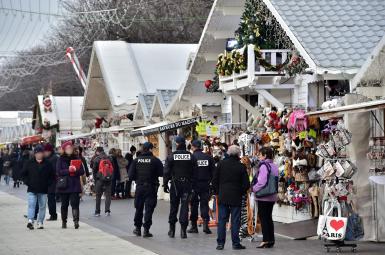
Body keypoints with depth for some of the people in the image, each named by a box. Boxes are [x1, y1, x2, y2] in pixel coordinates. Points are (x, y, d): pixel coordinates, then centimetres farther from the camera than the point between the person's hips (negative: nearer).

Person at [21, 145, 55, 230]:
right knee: (31, 205, -13)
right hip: (32, 189, -2)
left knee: (42, 206, 6)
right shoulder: (29, 163, 3)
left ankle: (40, 222, 13)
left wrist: (47, 183, -3)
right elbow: (23, 174, 8)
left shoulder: (47, 164, 5)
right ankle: (30, 221, -22)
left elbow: (52, 176, 11)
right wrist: (28, 182, -4)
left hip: (43, 190, 2)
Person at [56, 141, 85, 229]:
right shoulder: (60, 159, 4)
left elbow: (82, 171, 4)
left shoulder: (76, 159, 8)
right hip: (64, 185, 0)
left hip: (75, 186, 0)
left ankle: (76, 221, -20)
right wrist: (68, 170, -20)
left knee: (75, 203, -12)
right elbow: (58, 172, -6)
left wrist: (75, 170, -16)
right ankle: (64, 222, 19)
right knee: (64, 204, 8)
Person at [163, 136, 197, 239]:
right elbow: (195, 171, 0)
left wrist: (165, 184, 0)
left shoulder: (171, 156, -3)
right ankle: (183, 229, -7)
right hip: (187, 184, 0)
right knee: (185, 205, 0)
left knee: (173, 206, 10)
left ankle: (172, 229, 15)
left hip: (175, 184, 0)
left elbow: (166, 172, -5)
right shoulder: (191, 156, 1)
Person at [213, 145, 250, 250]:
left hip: (222, 197, 2)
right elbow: (246, 184, -5)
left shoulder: (221, 164, -1)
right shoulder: (241, 166, -7)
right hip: (236, 198, -2)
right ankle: (236, 243, 5)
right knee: (235, 221, 3)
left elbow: (214, 180, 2)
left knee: (222, 220, 5)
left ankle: (220, 243, 4)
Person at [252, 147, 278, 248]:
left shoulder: (264, 166, -16)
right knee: (269, 217, 13)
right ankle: (271, 239, 15)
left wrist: (254, 189, -6)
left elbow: (262, 182, -21)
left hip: (264, 196, -8)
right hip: (272, 197, 8)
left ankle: (266, 240, -3)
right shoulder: (274, 166, 8)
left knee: (263, 217, -1)